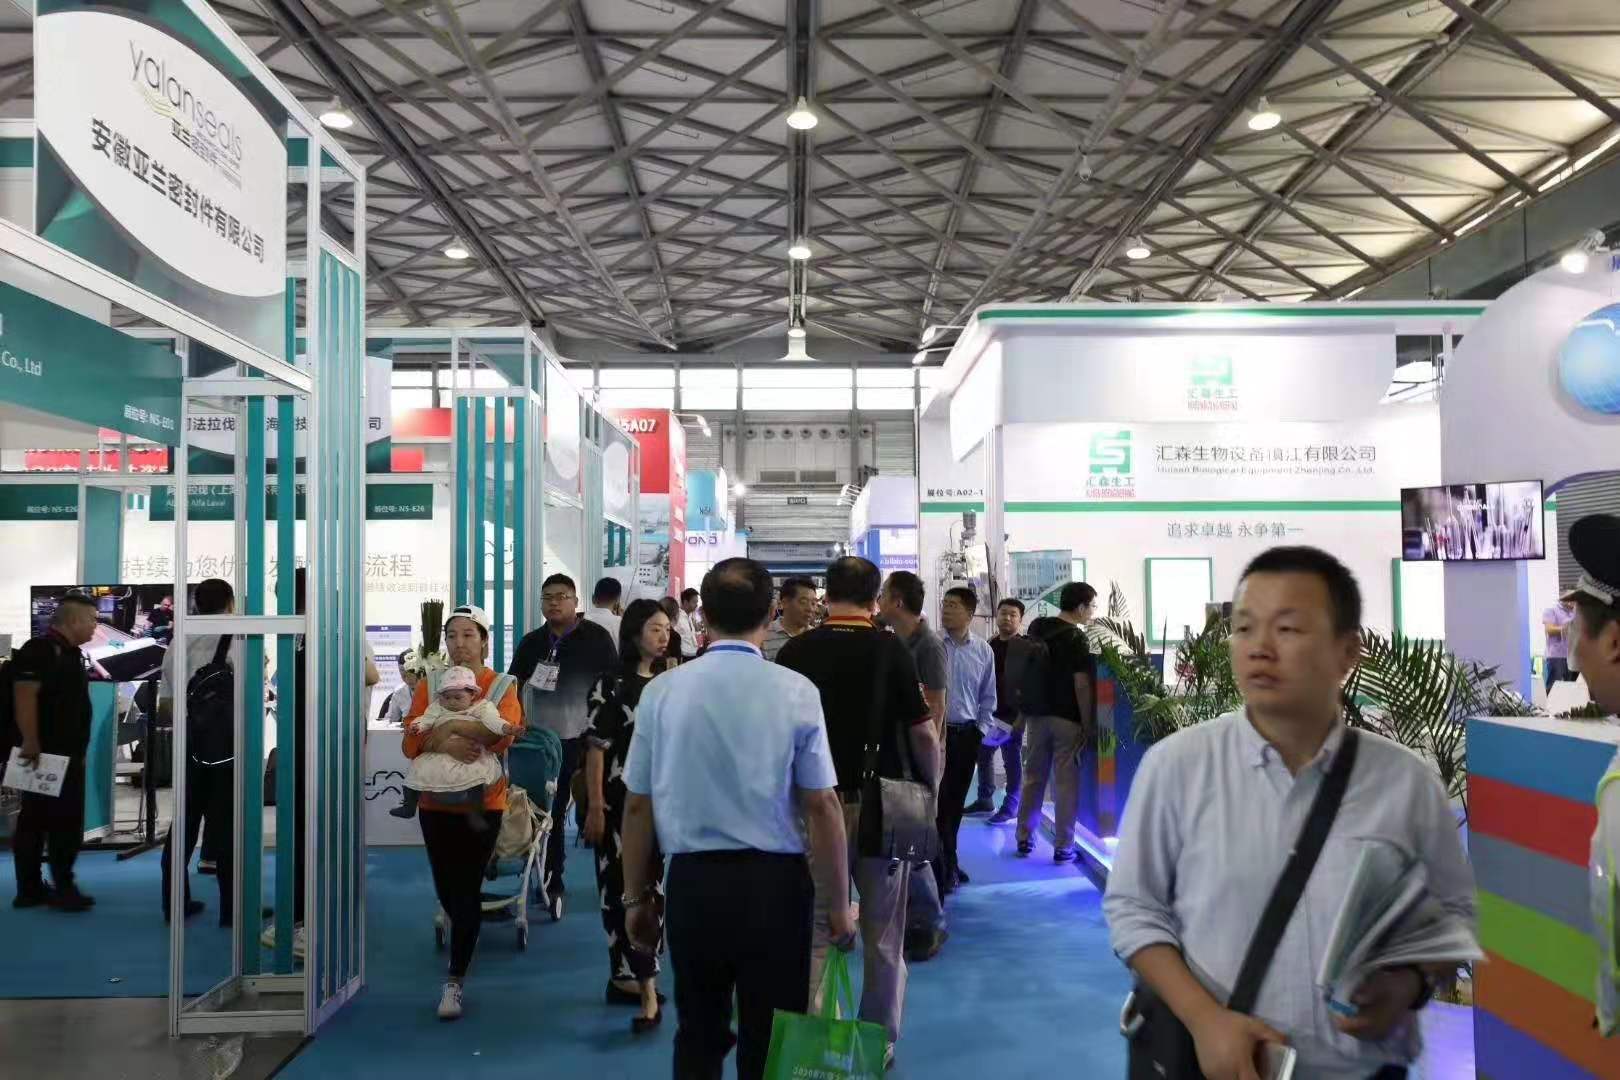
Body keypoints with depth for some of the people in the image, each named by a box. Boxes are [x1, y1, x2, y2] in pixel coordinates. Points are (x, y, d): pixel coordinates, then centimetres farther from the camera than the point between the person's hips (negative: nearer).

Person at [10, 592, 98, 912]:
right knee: (65, 823, -6)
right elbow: (25, 696, -24)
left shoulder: (70, 652, 17)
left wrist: (78, 751, 25)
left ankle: (31, 889, 17)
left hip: (66, 754, 10)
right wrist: (30, 744, -30)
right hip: (45, 755, -10)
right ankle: (63, 888, 1)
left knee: (35, 823, 12)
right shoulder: (39, 649, -14)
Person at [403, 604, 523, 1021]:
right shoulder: (429, 685, 6)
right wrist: (445, 744, -23)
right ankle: (464, 939, 41)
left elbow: (505, 732, -20)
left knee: (466, 890, -5)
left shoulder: (503, 685, -1)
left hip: (482, 803, -3)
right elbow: (411, 742, -4)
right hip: (437, 802, 3)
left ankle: (454, 982, 1)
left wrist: (448, 726, -22)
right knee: (446, 889, 11)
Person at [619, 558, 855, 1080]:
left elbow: (637, 805, 1)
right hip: (774, 884, -2)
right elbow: (822, 806, -9)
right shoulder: (795, 691, -10)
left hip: (691, 883, 2)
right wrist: (838, 905, 2)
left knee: (697, 1035, 19)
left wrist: (635, 897, 13)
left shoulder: (661, 691, -3)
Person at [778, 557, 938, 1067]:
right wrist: (930, 790, 9)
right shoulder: (891, 650, -10)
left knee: (816, 930, 12)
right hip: (883, 805, -1)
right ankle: (879, 1044, 23)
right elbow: (924, 735, -8)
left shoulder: (794, 651, -4)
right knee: (883, 938, 13)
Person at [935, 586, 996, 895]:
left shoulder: (983, 650, 2)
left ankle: (946, 864, 27)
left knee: (956, 801, 13)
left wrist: (981, 730, 6)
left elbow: (988, 696, 11)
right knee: (938, 801, -3)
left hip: (967, 734, 4)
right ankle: (946, 868, 7)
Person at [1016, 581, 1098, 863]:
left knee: (1033, 778, 13)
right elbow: (1082, 684, -16)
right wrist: (1088, 724, -13)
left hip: (1036, 714, 6)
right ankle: (1063, 847, 3)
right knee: (1066, 782, 1)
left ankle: (1024, 840, 17)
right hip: (1066, 718, -6)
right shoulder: (1077, 638, -12)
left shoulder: (1036, 628, 6)